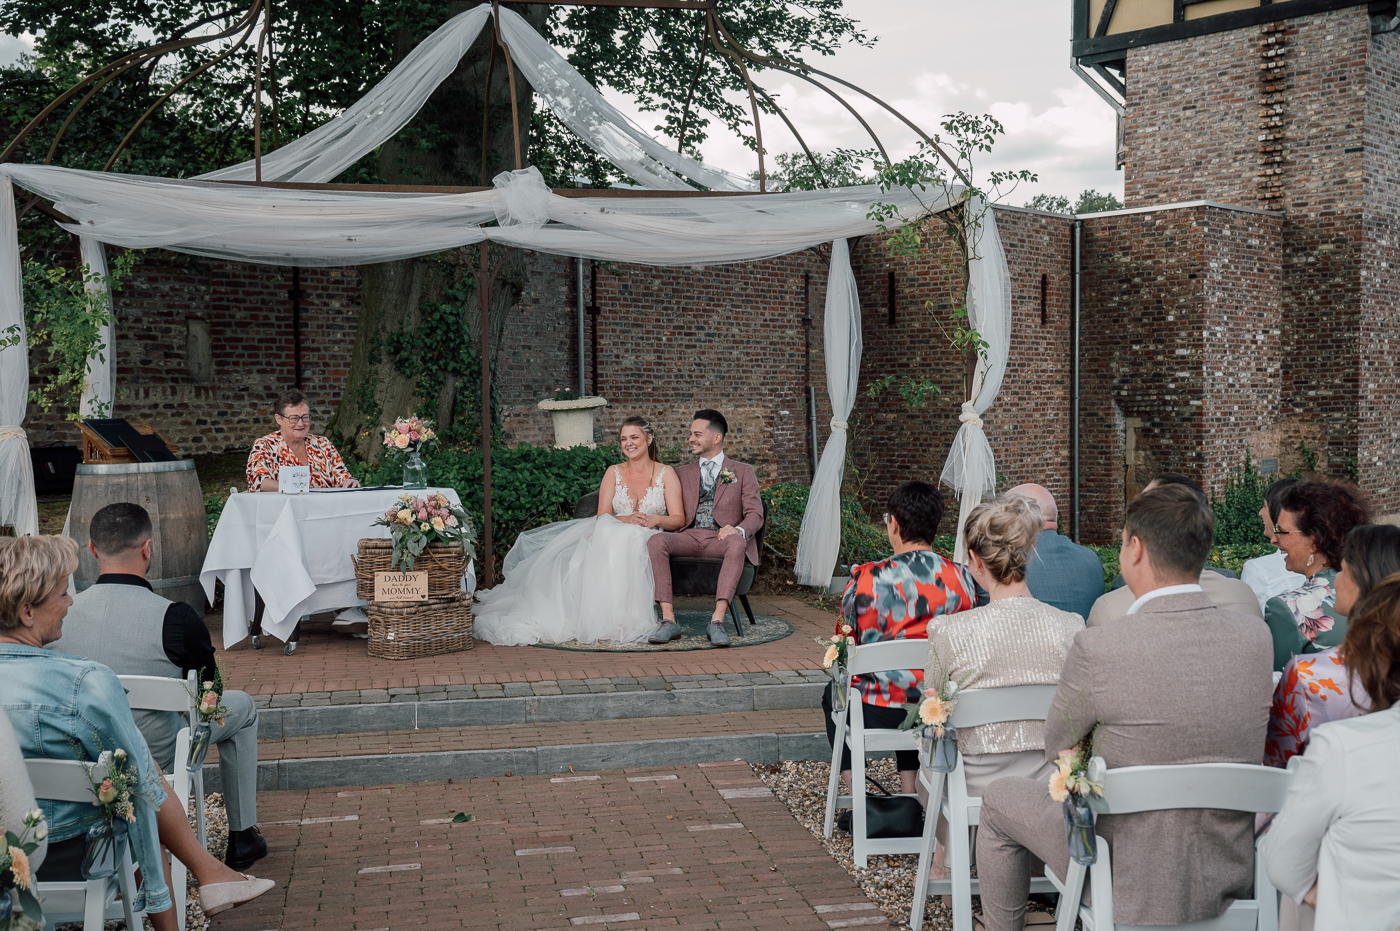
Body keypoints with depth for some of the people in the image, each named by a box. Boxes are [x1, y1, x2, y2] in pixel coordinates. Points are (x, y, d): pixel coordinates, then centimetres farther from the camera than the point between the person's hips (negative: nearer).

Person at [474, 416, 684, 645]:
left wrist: (655, 519, -20)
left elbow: (678, 519, 2)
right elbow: (602, 517, 2)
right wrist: (626, 519, -19)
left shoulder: (666, 474, 10)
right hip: (612, 538, 2)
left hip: (648, 541, -2)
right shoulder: (613, 473, 14)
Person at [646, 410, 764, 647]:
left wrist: (739, 530, -19)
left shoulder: (743, 472, 16)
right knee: (656, 541, -31)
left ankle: (717, 621, -42)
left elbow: (755, 514, 5)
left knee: (737, 543, -39)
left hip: (720, 538, -2)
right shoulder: (682, 473, 25)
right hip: (688, 537, 2)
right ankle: (668, 620, -35)